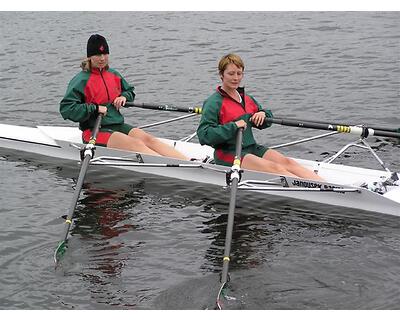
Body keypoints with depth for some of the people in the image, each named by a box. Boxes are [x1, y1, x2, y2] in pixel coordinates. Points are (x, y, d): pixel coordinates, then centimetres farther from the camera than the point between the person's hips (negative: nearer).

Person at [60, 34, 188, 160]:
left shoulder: (114, 75, 14)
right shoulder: (82, 80, -7)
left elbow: (130, 91, 31)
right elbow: (66, 109, -15)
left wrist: (124, 97, 7)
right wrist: (95, 109, -20)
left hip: (118, 125, 6)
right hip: (94, 131, -6)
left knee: (147, 138, -18)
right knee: (135, 144, -27)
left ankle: (188, 162, -33)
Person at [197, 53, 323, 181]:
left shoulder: (247, 99, 18)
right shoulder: (214, 102, -6)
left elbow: (263, 124, 28)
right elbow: (203, 135, -17)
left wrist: (263, 114, 4)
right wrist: (233, 126, -23)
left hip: (252, 148, 7)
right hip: (228, 154, -7)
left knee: (287, 162, -16)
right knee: (275, 168, -24)